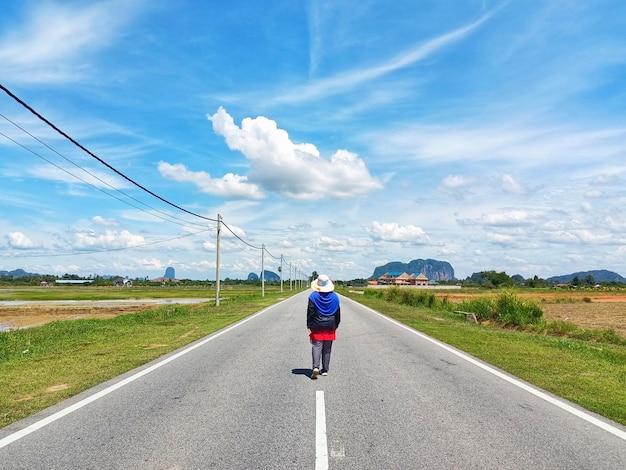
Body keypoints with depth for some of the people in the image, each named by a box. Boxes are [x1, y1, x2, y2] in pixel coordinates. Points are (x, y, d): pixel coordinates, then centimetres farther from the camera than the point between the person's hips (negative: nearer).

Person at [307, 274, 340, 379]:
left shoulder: (313, 296, -6)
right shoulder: (334, 297, 4)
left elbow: (310, 312, -6)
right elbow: (338, 313, 9)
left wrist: (309, 326, -1)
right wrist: (336, 325, 17)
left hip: (317, 327, -3)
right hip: (330, 327, 3)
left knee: (316, 346, -2)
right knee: (327, 349, 10)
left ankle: (315, 367, -19)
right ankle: (325, 370, 15)